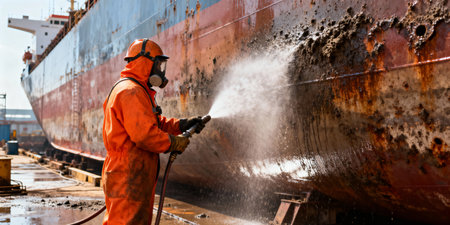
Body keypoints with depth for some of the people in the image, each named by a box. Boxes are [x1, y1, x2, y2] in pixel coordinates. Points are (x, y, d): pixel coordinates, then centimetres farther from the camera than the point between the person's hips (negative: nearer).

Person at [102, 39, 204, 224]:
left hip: (137, 175, 11)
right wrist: (174, 143, -11)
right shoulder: (131, 91, -16)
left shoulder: (138, 91, 21)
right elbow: (144, 134, -24)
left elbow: (156, 123, 24)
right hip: (128, 177, -11)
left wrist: (183, 124, 13)